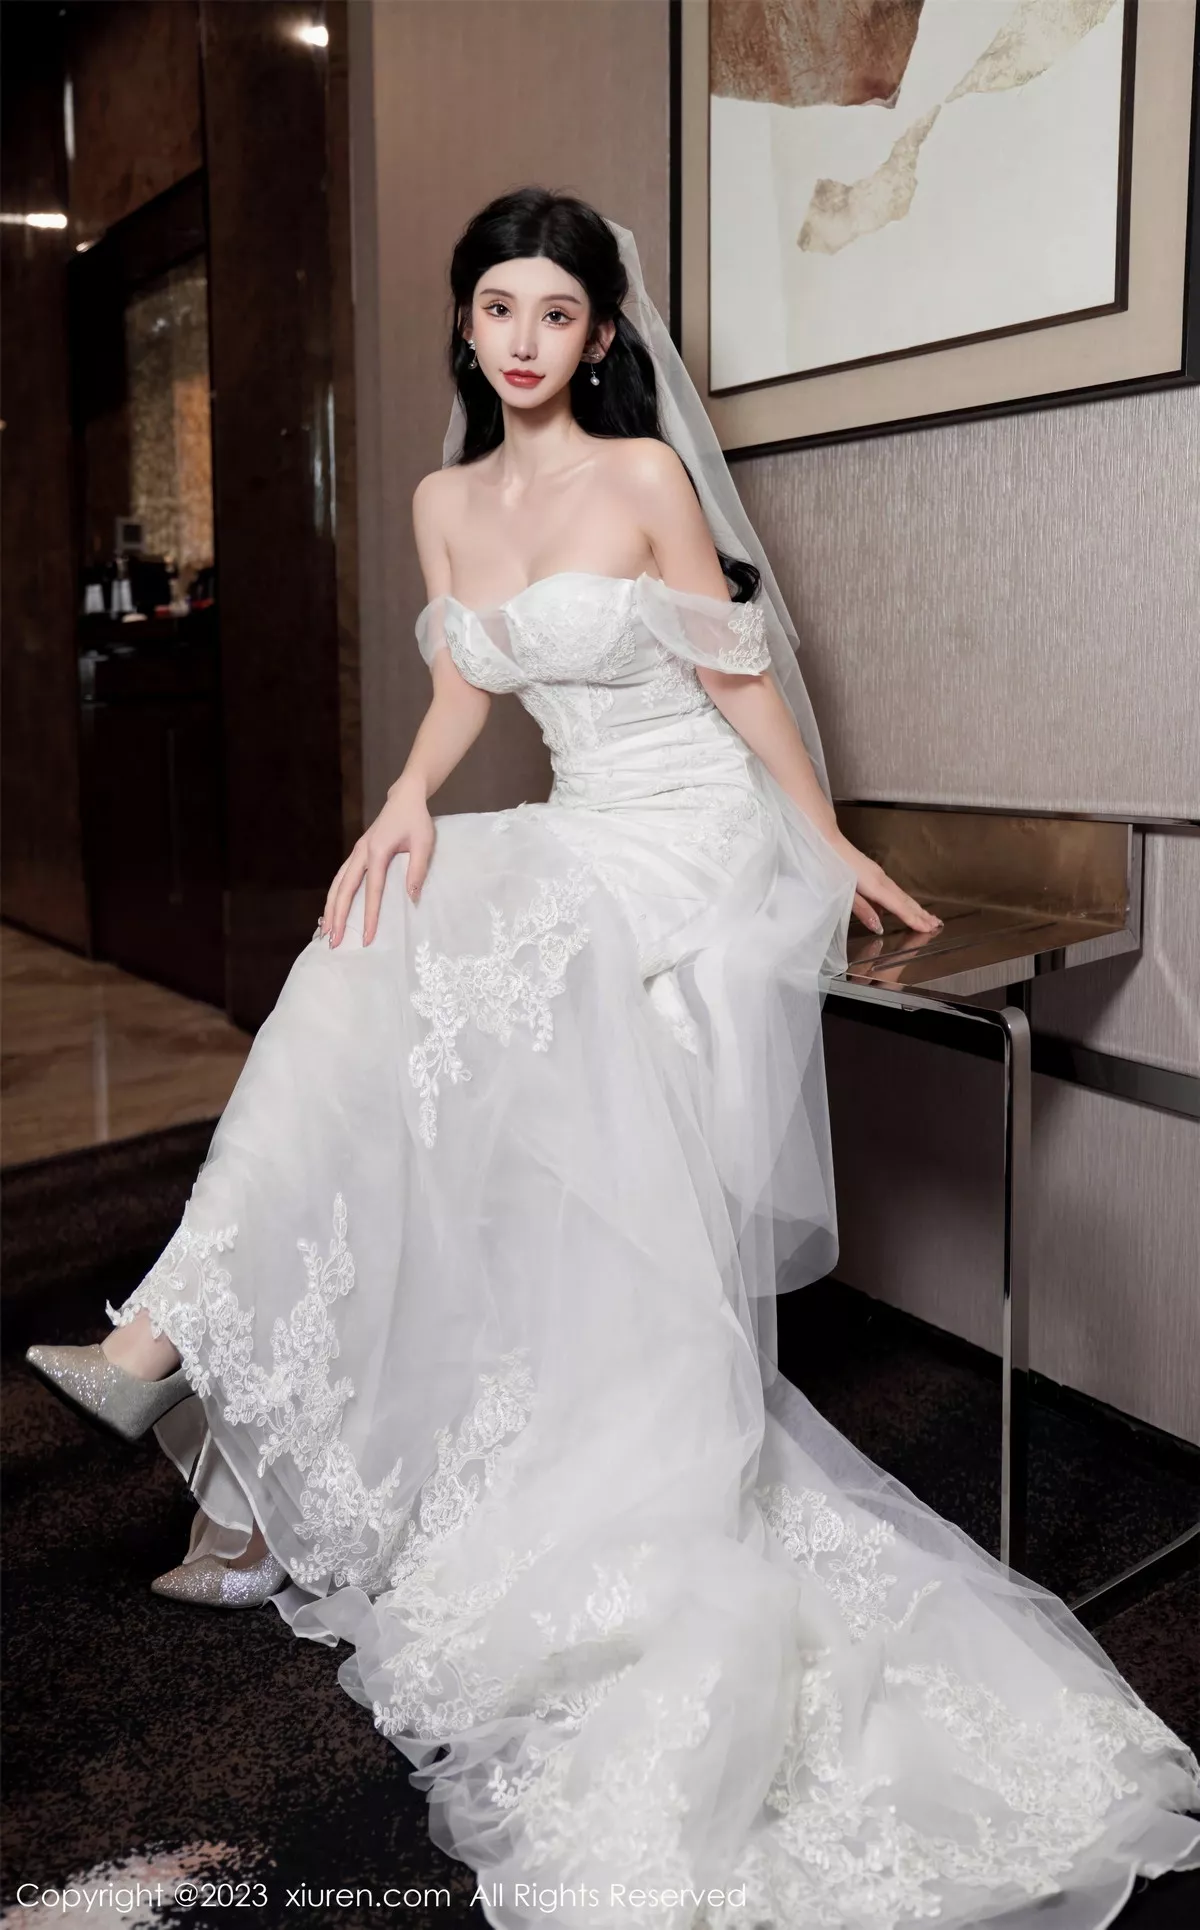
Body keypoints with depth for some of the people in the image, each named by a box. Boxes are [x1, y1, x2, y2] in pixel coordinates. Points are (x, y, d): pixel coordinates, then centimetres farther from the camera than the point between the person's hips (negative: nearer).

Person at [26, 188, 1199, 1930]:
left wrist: (831, 848, -4)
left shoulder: (648, 476, -6)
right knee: (366, 983, -15)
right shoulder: (445, 502, 12)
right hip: (578, 841, 6)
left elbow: (741, 671, -4)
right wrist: (409, 802, -3)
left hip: (701, 840, -6)